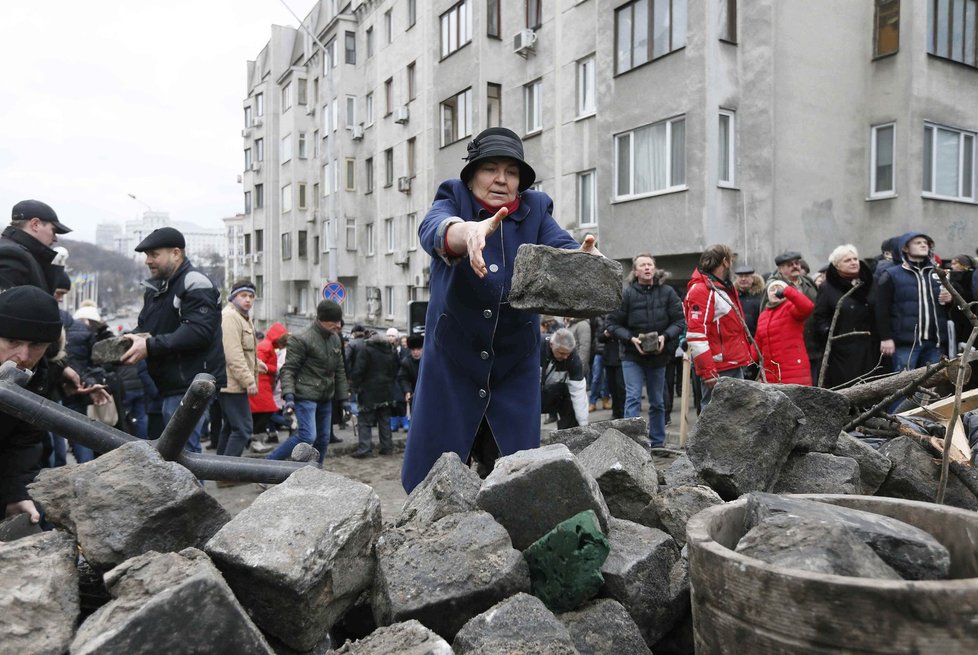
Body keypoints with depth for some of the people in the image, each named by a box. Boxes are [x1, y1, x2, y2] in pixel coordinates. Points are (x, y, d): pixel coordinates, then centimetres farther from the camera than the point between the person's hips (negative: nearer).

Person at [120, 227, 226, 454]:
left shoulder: (195, 284, -10)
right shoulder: (155, 289, 21)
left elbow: (198, 331, -22)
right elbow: (143, 326, 22)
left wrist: (150, 346, -24)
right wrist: (129, 340, -1)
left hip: (191, 384, -10)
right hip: (168, 385, 10)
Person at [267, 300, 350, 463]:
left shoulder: (335, 339, 11)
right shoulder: (302, 340, -12)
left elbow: (339, 371, 18)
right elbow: (288, 369, -13)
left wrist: (344, 396, 15)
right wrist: (289, 396, -24)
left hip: (326, 398, 8)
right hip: (306, 397, -8)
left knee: (323, 439, 9)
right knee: (307, 436, -17)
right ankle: (269, 463, -1)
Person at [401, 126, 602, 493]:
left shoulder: (535, 211, 6)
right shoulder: (454, 199, 1)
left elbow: (561, 249, -13)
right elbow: (433, 230, -23)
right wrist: (467, 231, -46)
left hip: (516, 366, 2)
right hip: (452, 365, -1)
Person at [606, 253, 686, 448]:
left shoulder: (667, 292, -2)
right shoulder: (626, 294, -8)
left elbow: (680, 321, -1)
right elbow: (613, 323, -5)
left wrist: (665, 336, -18)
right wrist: (631, 338, -19)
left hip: (659, 355, 3)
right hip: (632, 356, -3)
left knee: (658, 402, 14)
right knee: (633, 397, -12)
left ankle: (658, 443, 28)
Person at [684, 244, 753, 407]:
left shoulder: (725, 288, 19)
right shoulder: (701, 290, -13)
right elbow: (696, 336, -21)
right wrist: (707, 371, -23)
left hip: (735, 366, 10)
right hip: (719, 372, -10)